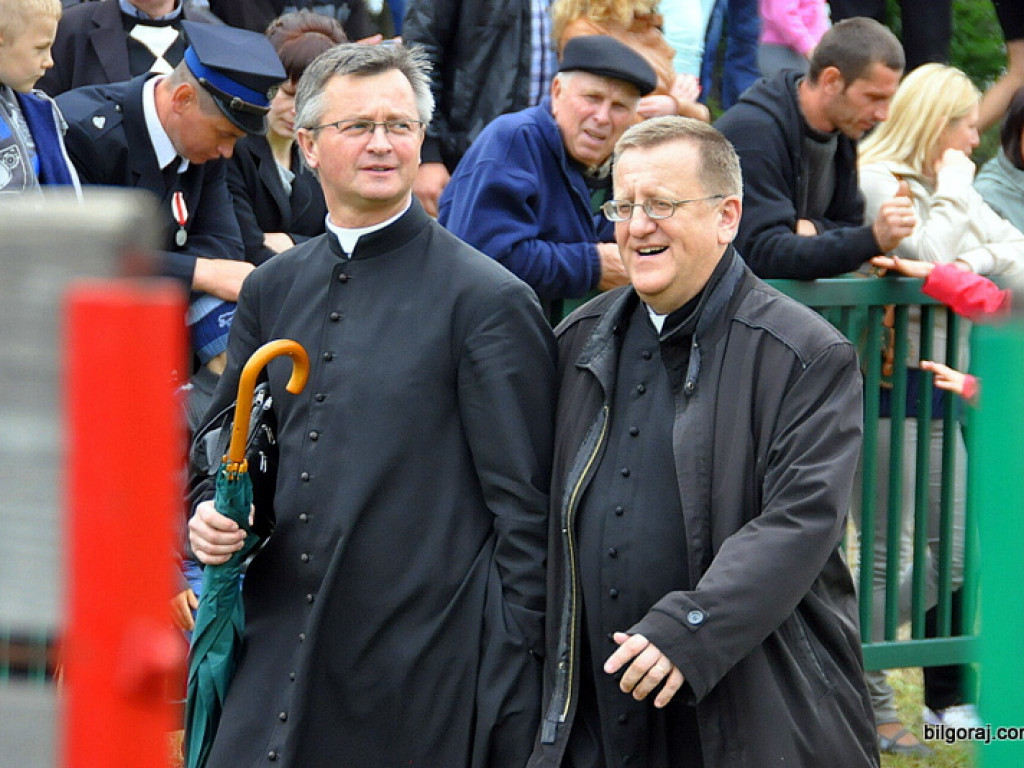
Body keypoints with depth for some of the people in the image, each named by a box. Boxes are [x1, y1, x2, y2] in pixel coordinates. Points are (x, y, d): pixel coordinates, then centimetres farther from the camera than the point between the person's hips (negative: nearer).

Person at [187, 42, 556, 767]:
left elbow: (524, 511, -7)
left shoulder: (490, 301, -6)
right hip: (279, 655, 5)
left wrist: (517, 698, -10)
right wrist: (213, 516, 2)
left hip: (427, 675, -5)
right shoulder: (273, 289, 12)